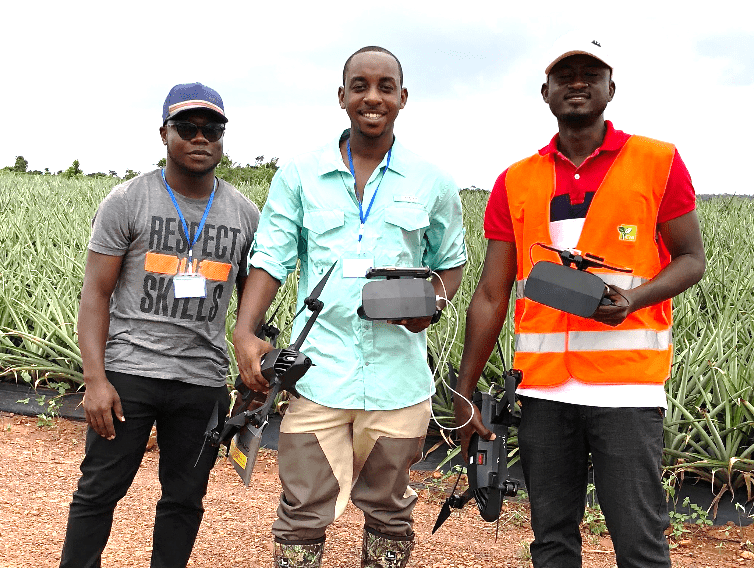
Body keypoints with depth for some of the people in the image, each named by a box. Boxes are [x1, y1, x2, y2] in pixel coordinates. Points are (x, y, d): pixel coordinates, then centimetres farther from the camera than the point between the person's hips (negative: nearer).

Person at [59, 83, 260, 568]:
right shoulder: (127, 201, -2)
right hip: (129, 372, -2)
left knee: (185, 498, 12)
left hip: (205, 382, 3)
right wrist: (95, 378, -13)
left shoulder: (245, 214, 6)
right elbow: (96, 293, -4)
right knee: (99, 491, 5)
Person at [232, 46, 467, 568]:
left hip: (398, 374, 1)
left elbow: (451, 264, 15)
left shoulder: (433, 184, 5)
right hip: (318, 369, -1)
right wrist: (246, 332, -11)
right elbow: (270, 261, 4)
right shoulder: (299, 177, 4)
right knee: (303, 514, 0)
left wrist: (434, 301, -7)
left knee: (387, 511, 14)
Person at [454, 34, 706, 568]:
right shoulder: (516, 182, 9)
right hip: (544, 388, 3)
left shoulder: (658, 162, 2)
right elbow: (491, 296, 8)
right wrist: (464, 396, 6)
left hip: (627, 384, -3)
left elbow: (692, 258, 6)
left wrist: (635, 298, -15)